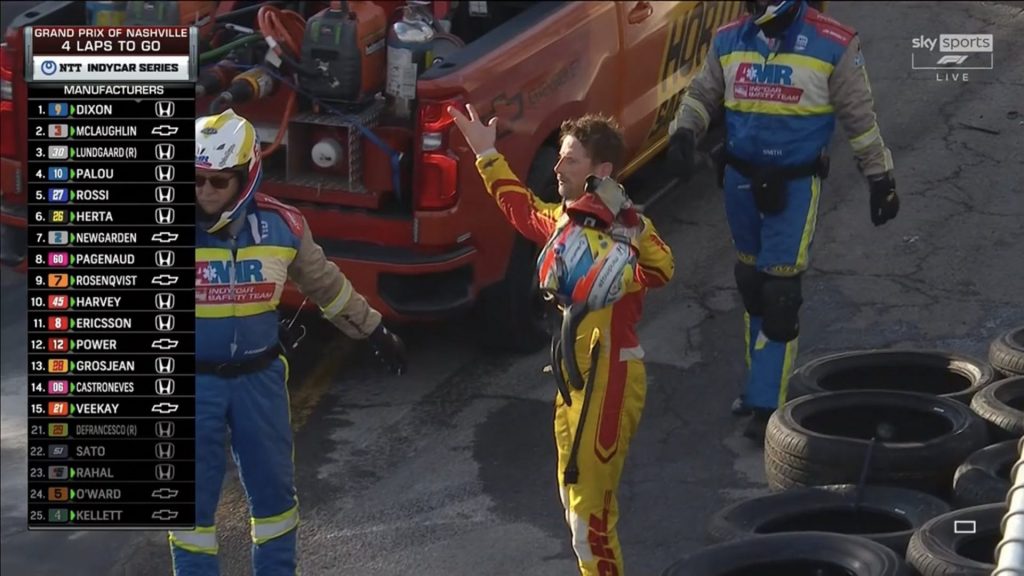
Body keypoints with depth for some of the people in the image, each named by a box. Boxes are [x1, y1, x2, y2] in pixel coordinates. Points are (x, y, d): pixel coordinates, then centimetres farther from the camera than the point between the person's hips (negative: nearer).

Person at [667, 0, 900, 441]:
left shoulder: (833, 46, -11)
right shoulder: (728, 41, 1)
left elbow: (859, 115, -2)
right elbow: (701, 95, 12)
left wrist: (880, 177, 4)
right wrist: (683, 132, -9)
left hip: (795, 186, -5)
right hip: (740, 181, 5)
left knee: (779, 296, -8)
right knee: (751, 286, 16)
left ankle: (766, 404, -3)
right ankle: (760, 381, 31)